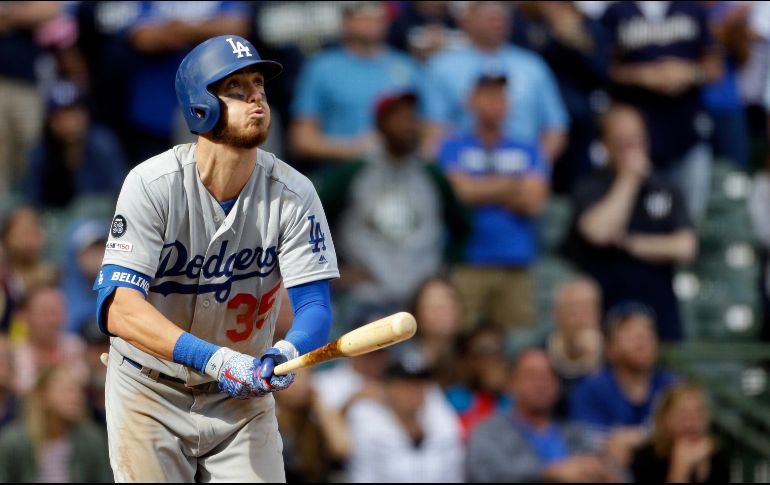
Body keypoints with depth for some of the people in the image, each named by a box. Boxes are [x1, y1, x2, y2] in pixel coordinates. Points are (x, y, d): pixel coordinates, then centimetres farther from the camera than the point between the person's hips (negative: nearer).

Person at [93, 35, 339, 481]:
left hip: (243, 400, 2)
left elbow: (315, 306, -16)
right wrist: (216, 360, -40)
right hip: (151, 395, -2)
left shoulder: (292, 194, -11)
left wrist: (286, 353, -40)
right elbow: (120, 309, -27)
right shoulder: (153, 185, -18)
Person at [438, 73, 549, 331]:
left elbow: (534, 202, 4)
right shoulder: (454, 147, 10)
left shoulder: (527, 152, 17)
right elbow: (462, 191, -5)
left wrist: (483, 190, 0)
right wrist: (510, 185, -3)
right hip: (468, 266, -2)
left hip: (516, 268, 2)